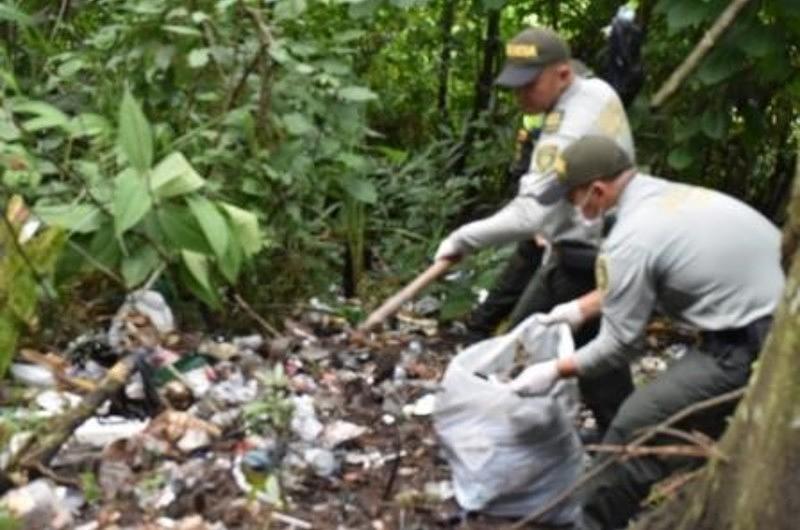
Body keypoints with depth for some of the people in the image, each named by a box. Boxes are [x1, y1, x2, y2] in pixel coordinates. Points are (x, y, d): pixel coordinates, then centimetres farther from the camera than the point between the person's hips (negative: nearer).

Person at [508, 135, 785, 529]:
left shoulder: (630, 239, -14)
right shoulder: (675, 196, 12)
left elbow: (619, 345, -6)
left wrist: (554, 371, 6)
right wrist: (578, 308, 33)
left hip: (751, 347, -9)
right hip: (784, 325, 9)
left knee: (636, 427, 0)